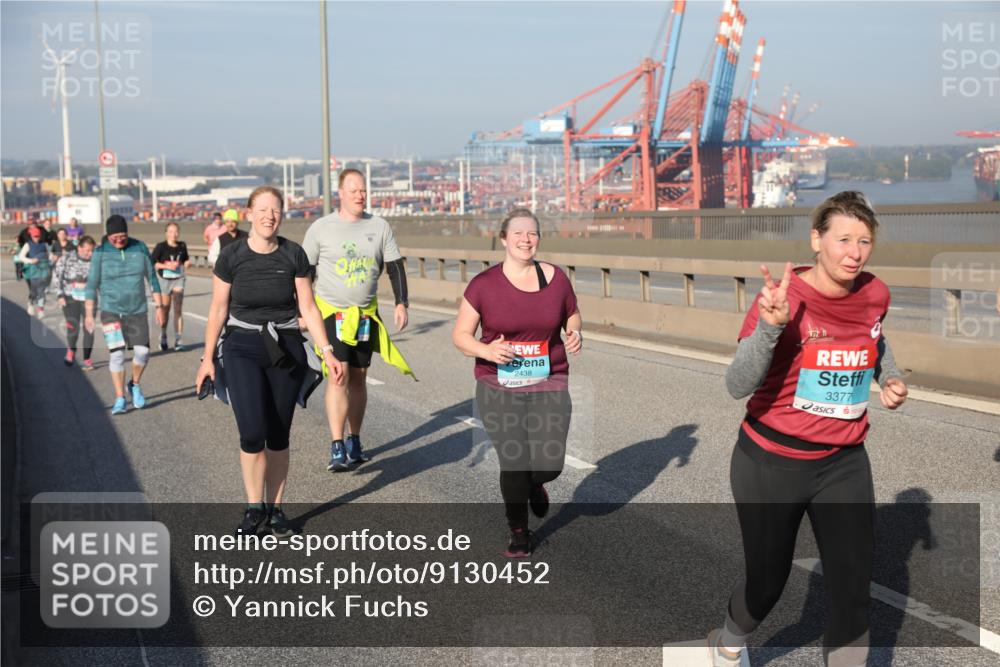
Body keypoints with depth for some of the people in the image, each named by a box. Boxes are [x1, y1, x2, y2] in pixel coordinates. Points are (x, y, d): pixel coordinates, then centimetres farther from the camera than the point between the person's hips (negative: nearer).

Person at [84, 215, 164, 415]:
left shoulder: (139, 248, -2)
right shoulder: (101, 252, -7)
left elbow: (152, 277, 4)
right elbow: (92, 284, -3)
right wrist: (89, 314, -5)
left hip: (137, 310, 2)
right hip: (111, 310, -2)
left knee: (142, 351, -4)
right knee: (117, 353, -9)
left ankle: (134, 385, 24)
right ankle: (120, 399, 2)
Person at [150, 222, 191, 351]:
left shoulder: (182, 246, 2)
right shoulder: (161, 246, -7)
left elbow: (186, 259, 18)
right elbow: (152, 263, -8)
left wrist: (187, 263, -5)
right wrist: (166, 266, -19)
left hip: (178, 280, 1)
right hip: (164, 281, -1)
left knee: (178, 310, -6)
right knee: (165, 310, 10)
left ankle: (178, 340, -5)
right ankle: (163, 337, 30)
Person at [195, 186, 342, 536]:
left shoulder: (294, 255, -3)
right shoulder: (231, 256, -5)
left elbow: (308, 308, 1)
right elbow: (218, 310, 2)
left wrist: (327, 350, -5)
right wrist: (208, 358, 4)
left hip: (286, 349, 1)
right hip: (243, 348, -1)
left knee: (279, 435, 7)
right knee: (253, 433, -11)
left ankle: (275, 508, 22)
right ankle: (254, 507, 8)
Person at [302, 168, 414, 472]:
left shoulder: (380, 227, 3)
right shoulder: (320, 228, -4)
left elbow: (395, 267, 7)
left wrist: (401, 303, -1)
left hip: (366, 315, 3)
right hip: (331, 313, -3)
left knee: (358, 377, 10)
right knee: (338, 375, -15)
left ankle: (354, 441, 21)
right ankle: (337, 448, -16)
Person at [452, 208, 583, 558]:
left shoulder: (555, 278, 2)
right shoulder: (483, 284, -4)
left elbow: (572, 315, 18)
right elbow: (460, 335, 0)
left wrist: (575, 333, -5)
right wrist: (486, 350, -20)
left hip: (548, 384, 1)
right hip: (499, 386, -1)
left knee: (549, 464, -7)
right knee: (513, 462, -4)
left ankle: (535, 484, 35)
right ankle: (519, 533, 22)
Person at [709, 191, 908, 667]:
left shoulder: (875, 294, -5)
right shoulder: (782, 297, -21)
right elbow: (737, 386, -28)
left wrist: (890, 376, 2)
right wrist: (770, 326, -42)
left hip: (843, 463, 4)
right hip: (771, 464, -4)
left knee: (853, 589, 1)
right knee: (767, 582, 13)